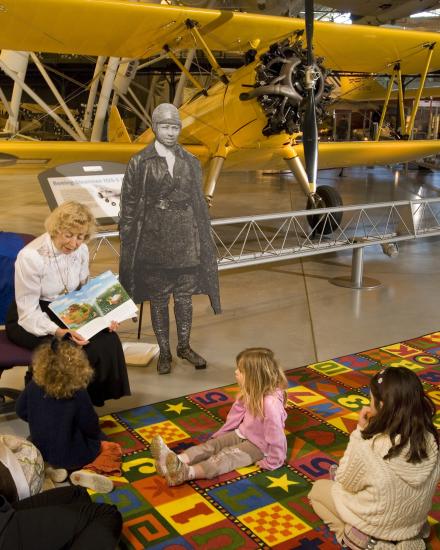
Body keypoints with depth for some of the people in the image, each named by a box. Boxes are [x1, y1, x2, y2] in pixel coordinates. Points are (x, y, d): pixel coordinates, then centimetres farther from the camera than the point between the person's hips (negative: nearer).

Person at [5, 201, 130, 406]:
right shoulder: (30, 256, -23)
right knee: (82, 350, -27)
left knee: (107, 339, -19)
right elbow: (28, 312, -21)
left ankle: (95, 397, 1)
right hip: (29, 321, -5)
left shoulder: (81, 250, -5)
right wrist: (59, 332, -35)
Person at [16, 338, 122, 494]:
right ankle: (88, 471, -9)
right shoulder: (78, 394, -26)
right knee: (113, 449, 17)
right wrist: (97, 435, 8)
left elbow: (21, 411, 3)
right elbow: (91, 427, -16)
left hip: (40, 451, 6)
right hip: (71, 456, -5)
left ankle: (54, 468, 10)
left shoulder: (33, 386, -13)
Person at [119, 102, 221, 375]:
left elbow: (199, 202, 11)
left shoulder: (191, 162, 7)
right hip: (155, 241, -2)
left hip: (186, 241, 3)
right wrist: (129, 244, -5)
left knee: (185, 296, 10)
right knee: (158, 299, 7)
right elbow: (129, 206, -2)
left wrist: (204, 238, 9)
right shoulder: (140, 163, -3)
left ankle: (185, 346, 27)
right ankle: (164, 352, 20)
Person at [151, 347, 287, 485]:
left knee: (226, 455, -28)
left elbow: (276, 436, -29)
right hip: (242, 434, 8)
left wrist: (272, 463, -20)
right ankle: (178, 460, -34)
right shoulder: (248, 392, -3)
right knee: (211, 444, -13)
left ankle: (187, 473, -48)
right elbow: (237, 412, 8)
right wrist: (221, 433, 12)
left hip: (259, 446, -8)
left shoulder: (271, 403, -33)